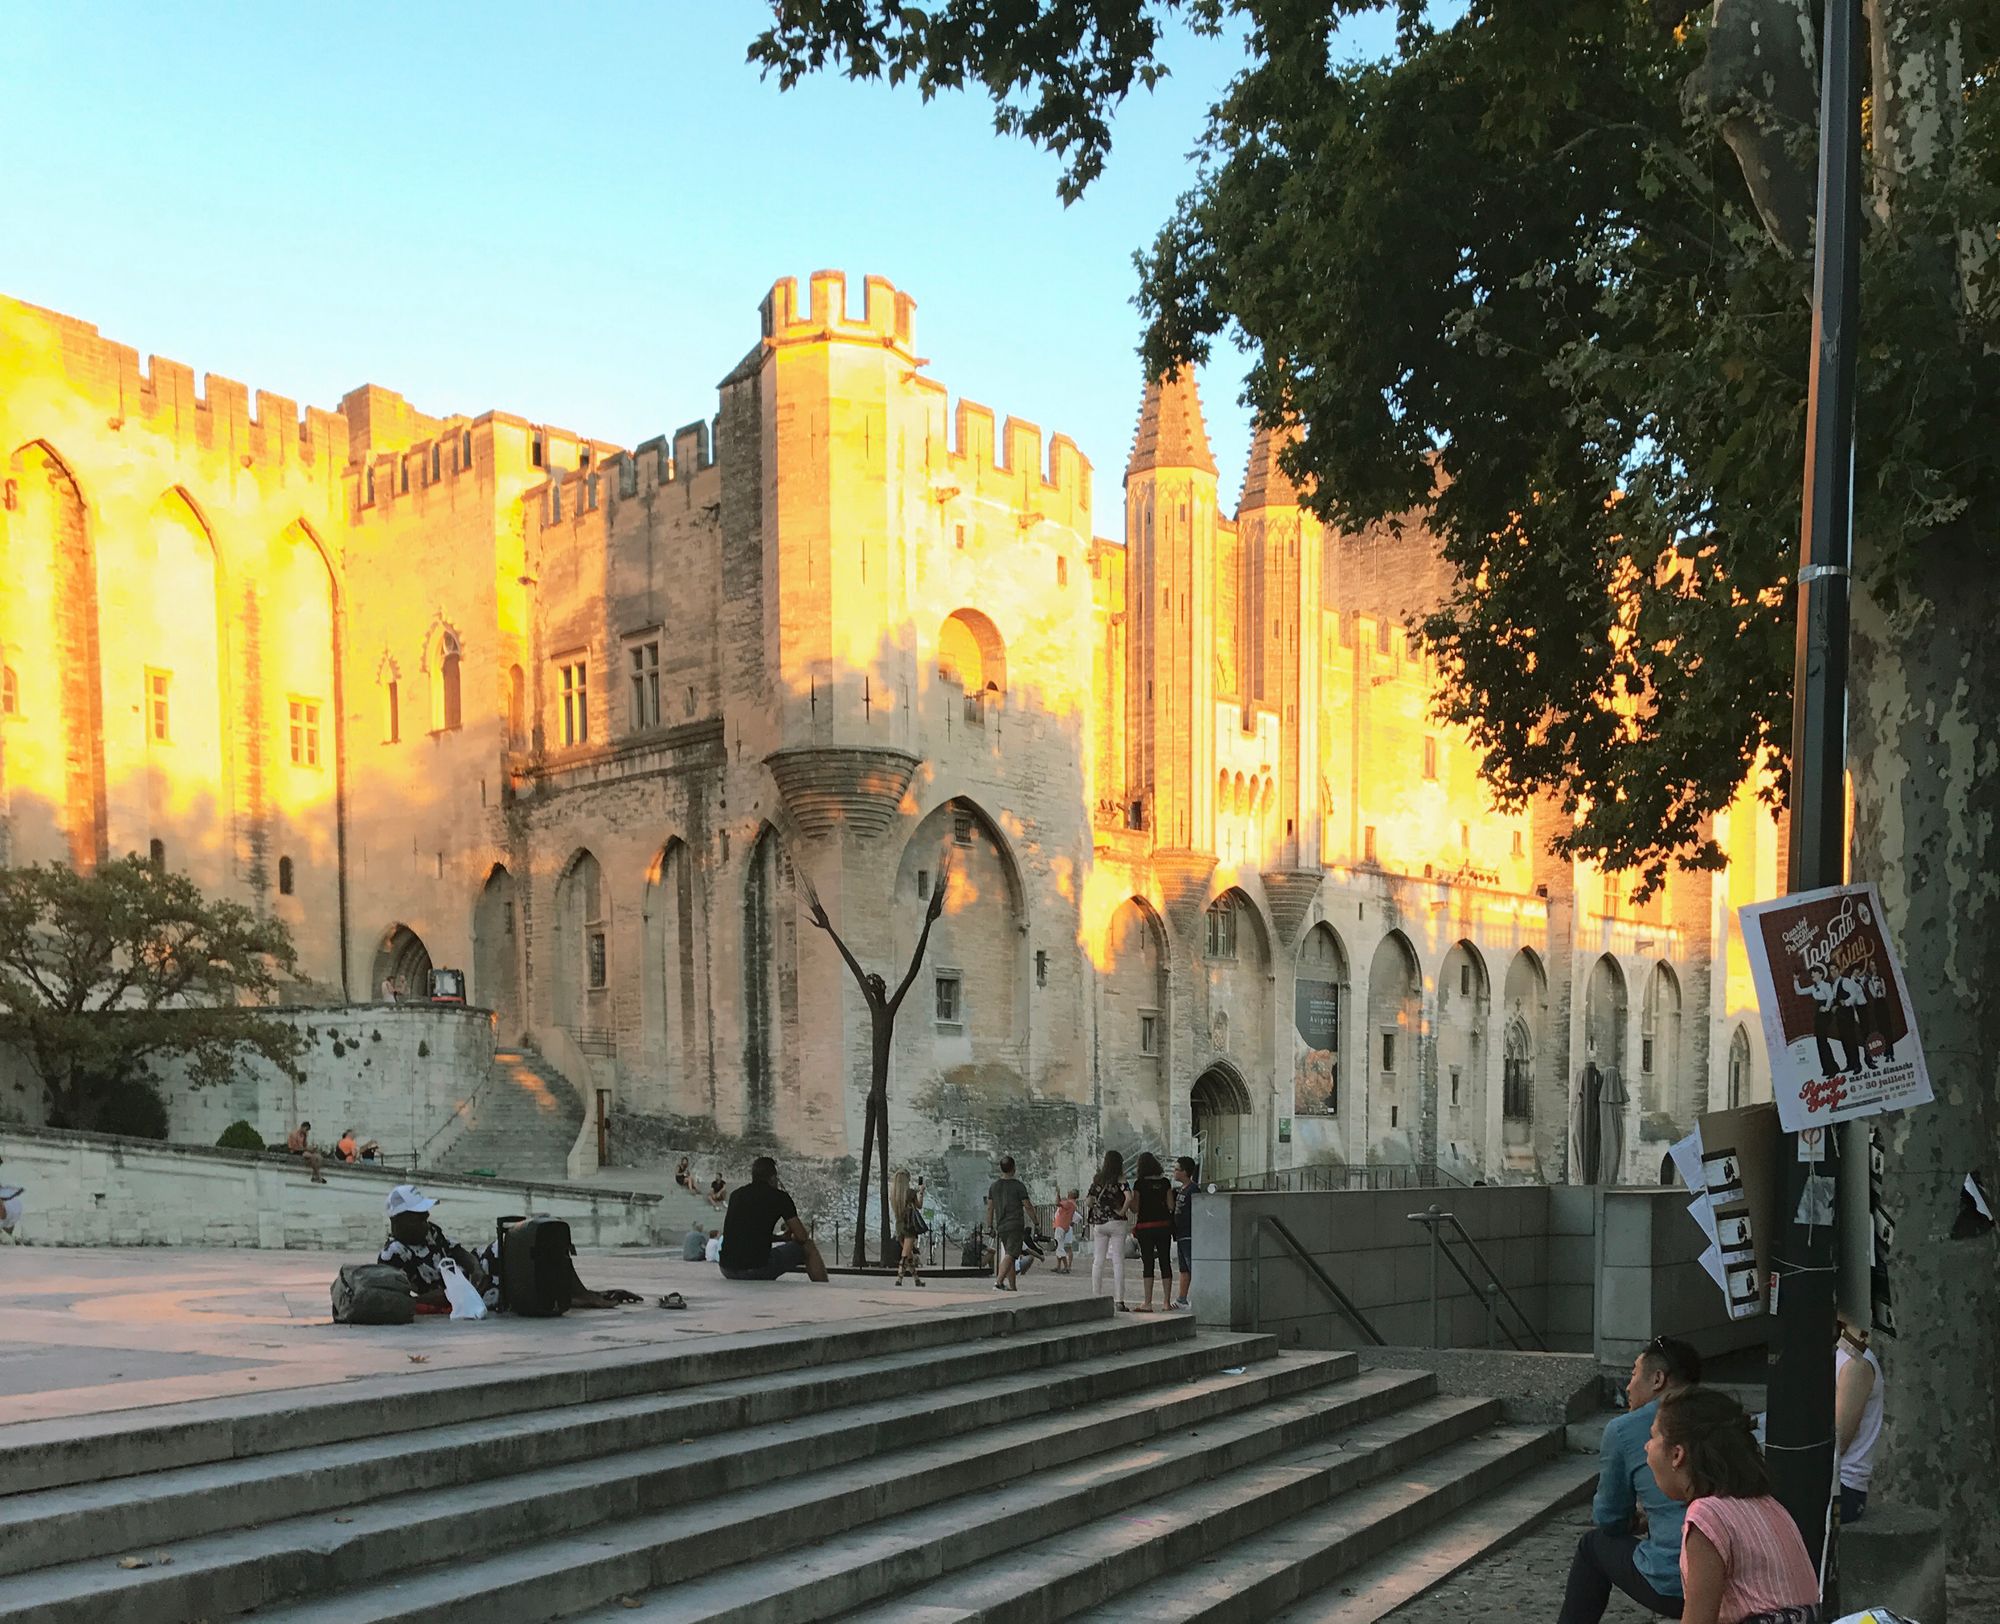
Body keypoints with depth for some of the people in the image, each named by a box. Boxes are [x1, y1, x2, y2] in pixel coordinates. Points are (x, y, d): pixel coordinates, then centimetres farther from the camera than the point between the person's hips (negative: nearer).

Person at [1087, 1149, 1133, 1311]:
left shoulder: (1097, 1179, 7)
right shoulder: (1119, 1179, -6)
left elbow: (1089, 1201, 5)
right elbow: (1129, 1197, -21)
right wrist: (1123, 1212, -8)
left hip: (1098, 1223, 4)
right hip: (1116, 1222, -4)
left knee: (1097, 1261, 9)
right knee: (1118, 1261, -2)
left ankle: (1095, 1298, 10)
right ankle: (1120, 1300, -5)